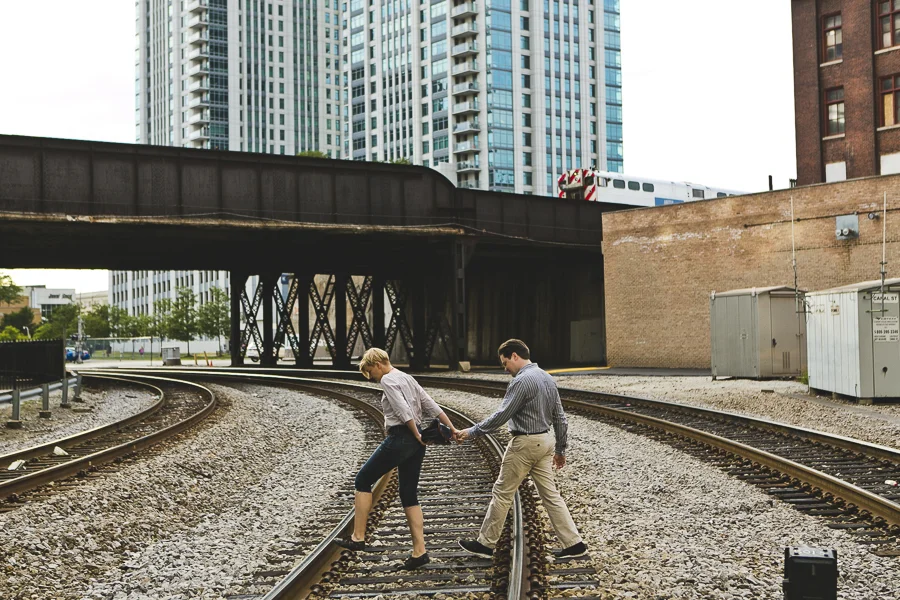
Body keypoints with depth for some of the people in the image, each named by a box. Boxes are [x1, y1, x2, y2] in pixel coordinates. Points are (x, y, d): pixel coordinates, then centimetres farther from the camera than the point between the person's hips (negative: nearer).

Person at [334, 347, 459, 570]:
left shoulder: (388, 379, -7)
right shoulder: (407, 378, 21)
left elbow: (403, 409, -19)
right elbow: (432, 406, 16)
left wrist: (417, 434, -12)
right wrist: (452, 429, 12)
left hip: (400, 438, -9)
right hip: (416, 443, 9)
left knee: (363, 480, 4)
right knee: (409, 495, 9)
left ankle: (358, 538, 3)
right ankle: (419, 552, 4)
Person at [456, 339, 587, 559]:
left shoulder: (522, 380, -18)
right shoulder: (547, 378, 9)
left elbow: (501, 416, -19)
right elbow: (560, 418, 12)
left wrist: (471, 431, -12)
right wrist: (560, 449, 19)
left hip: (524, 443, -8)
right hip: (545, 441, 8)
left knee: (502, 493, 4)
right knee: (550, 494, 11)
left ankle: (485, 543, 14)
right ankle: (574, 543, 8)